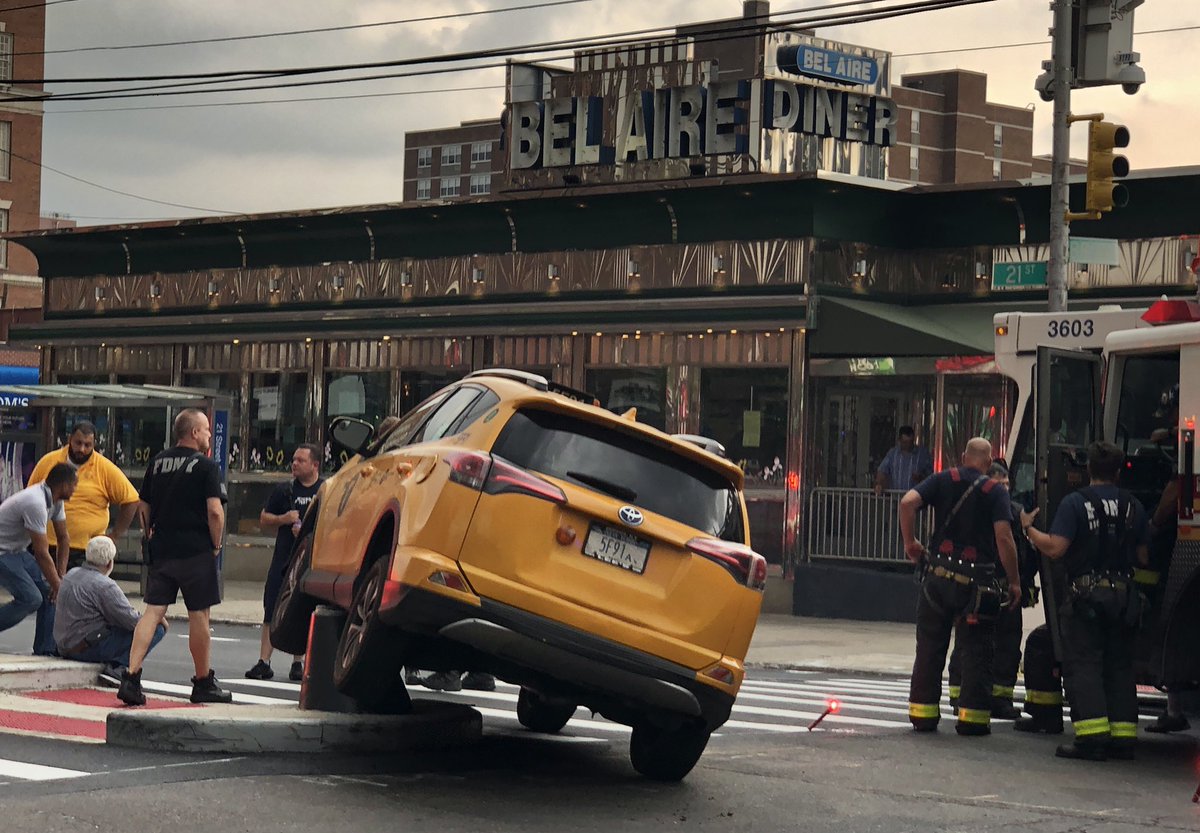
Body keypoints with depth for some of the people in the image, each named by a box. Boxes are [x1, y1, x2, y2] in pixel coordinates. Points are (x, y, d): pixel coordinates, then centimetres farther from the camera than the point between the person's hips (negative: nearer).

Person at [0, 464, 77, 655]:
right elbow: (41, 553, -25)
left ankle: (45, 649, 3)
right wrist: (58, 584, -16)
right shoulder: (36, 503, -30)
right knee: (31, 599, -18)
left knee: (49, 590, 0)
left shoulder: (55, 500, 0)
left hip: (17, 551, 10)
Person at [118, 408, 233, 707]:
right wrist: (216, 545, -4)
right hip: (196, 551, -5)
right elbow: (215, 511, -16)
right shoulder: (205, 465, -8)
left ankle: (131, 677, -11)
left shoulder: (157, 462, 11)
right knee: (198, 615, 5)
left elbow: (143, 507, 15)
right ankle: (204, 684, 15)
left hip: (161, 548, 5)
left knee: (153, 611, 2)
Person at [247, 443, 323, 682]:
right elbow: (264, 519, 13)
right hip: (284, 560, 2)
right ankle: (263, 662, 0)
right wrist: (284, 519, -7)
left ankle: (298, 663, 12)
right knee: (272, 613, -2)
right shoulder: (284, 490, 9)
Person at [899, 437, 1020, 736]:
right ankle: (972, 716, 3)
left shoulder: (943, 480, 5)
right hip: (976, 582, -2)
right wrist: (1014, 582, -3)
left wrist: (909, 541, 2)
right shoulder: (995, 491, -1)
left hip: (939, 575, 2)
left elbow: (908, 502, -11)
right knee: (977, 650, 6)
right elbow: (1004, 537, -10)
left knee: (929, 647, 10)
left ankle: (923, 713, 12)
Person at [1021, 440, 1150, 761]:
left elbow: (1055, 548, -15)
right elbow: (1144, 557, 10)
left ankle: (1092, 737, -12)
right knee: (1119, 667, 11)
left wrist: (1028, 528, 1)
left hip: (1086, 593, -5)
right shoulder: (1133, 506, 8)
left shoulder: (1075, 502, -7)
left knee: (1083, 665, -3)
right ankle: (1123, 738, 9)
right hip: (1124, 595, 5)